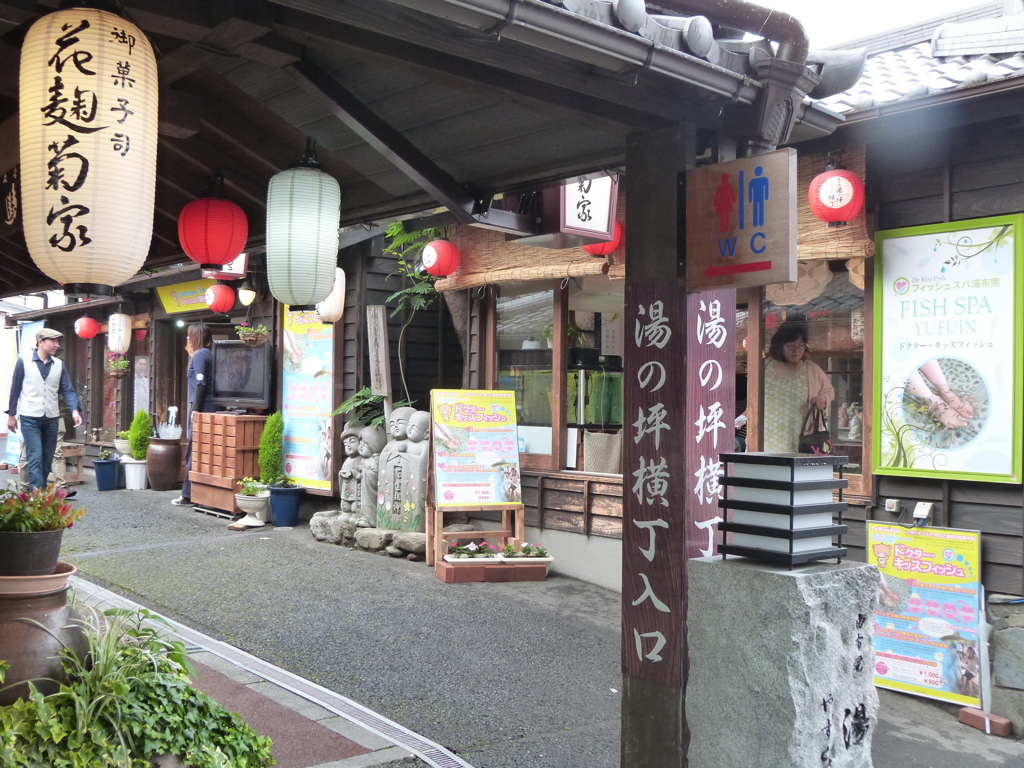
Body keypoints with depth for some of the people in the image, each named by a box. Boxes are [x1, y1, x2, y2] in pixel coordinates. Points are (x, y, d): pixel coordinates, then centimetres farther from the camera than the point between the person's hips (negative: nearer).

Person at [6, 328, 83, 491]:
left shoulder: (59, 365, 5)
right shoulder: (24, 362, -3)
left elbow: (68, 390, 2)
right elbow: (15, 389, 2)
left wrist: (74, 410, -13)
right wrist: (11, 414, 3)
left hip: (52, 419, 4)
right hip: (30, 418, -4)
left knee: (47, 459, 9)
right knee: (35, 457, -10)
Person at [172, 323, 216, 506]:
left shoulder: (199, 355, -8)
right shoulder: (209, 354, 17)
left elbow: (201, 384, -16)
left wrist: (196, 409, -18)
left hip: (200, 407, -9)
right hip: (208, 407, 9)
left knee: (193, 452, -5)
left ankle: (188, 495, -2)